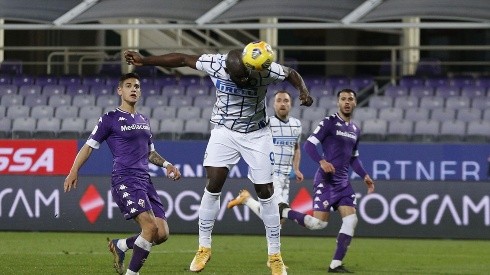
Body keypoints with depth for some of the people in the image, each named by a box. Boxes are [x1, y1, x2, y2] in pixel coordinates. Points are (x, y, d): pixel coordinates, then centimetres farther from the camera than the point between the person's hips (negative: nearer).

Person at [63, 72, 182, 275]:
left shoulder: (144, 121, 21)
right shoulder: (110, 119, 1)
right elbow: (89, 146, 0)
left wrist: (166, 164, 14)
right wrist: (74, 171, -12)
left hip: (144, 181, 7)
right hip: (124, 180, -7)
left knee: (162, 234, -3)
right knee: (150, 226, -24)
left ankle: (120, 246, 20)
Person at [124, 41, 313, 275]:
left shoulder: (266, 71, -26)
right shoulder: (214, 64, -23)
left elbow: (292, 74, -6)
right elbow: (182, 59, -8)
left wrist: (304, 92, -25)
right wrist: (144, 61, -6)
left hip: (256, 135, -1)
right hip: (224, 132, 1)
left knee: (265, 193, -2)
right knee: (213, 185, -9)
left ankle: (275, 256, 7)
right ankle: (204, 247, 5)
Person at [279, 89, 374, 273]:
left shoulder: (355, 130, 16)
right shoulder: (329, 123, -7)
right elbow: (309, 145, -12)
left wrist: (364, 176, 14)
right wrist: (322, 161, -27)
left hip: (343, 182, 7)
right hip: (326, 180, -7)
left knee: (351, 220, -6)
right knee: (319, 223, -12)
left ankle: (336, 264, -2)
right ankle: (284, 212, 12)